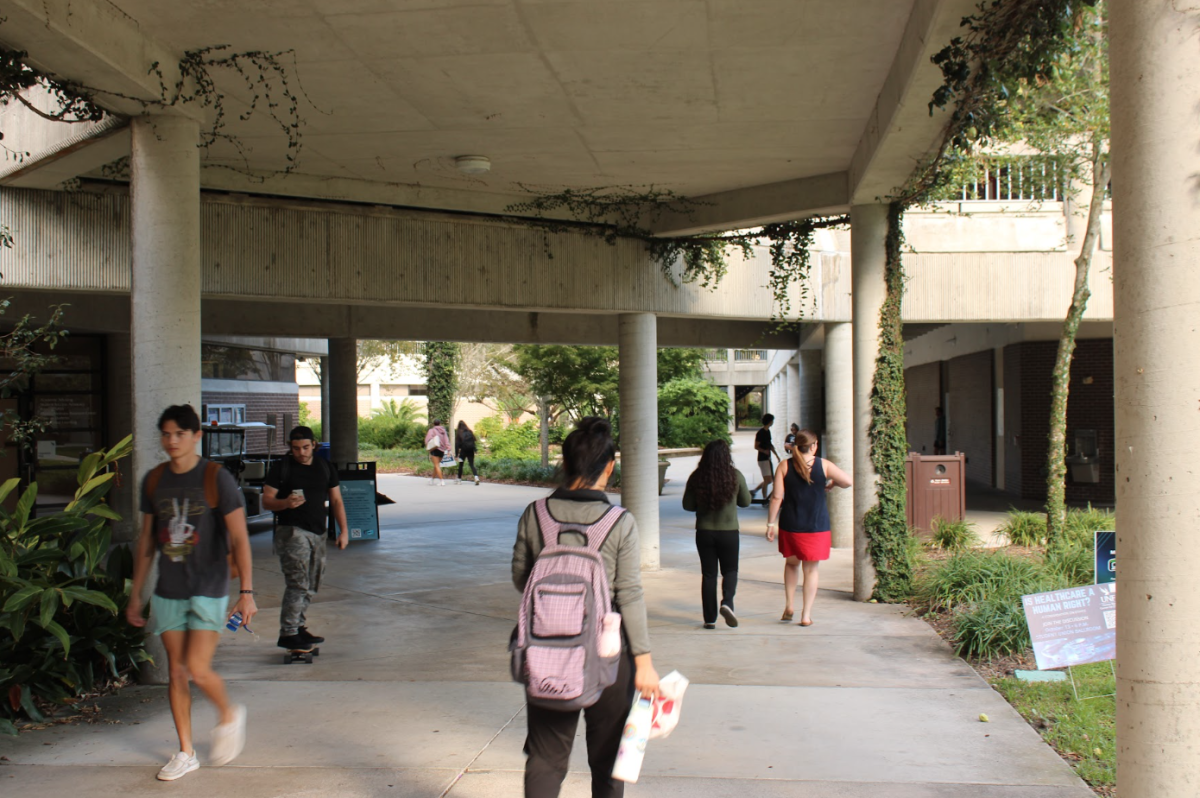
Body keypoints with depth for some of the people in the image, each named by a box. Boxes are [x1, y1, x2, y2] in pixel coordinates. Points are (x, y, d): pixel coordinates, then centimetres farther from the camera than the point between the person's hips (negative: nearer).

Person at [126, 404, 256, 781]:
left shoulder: (217, 479, -10)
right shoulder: (154, 480, 5)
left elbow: (239, 538, -11)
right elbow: (146, 540, 13)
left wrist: (247, 591, -17)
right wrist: (135, 594, 14)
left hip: (208, 591, -5)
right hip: (168, 592, 5)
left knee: (198, 669, -12)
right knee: (176, 671, 8)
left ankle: (229, 715, 18)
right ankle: (186, 752, 20)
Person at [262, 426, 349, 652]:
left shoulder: (325, 468, 12)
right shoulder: (281, 467, -1)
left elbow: (336, 500, 15)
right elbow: (267, 501, -4)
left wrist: (344, 530, 7)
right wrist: (286, 503, -24)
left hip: (318, 533, 6)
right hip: (292, 531, -6)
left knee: (311, 586, 11)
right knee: (298, 583, -15)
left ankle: (298, 627, 23)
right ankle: (287, 633, -14)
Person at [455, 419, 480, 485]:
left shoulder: (458, 433, -3)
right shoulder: (470, 432, 6)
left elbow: (457, 444, -5)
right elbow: (474, 441, 6)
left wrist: (456, 454, -4)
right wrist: (475, 450, 9)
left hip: (463, 451, -2)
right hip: (471, 451, 2)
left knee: (460, 465, 12)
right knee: (472, 465, 3)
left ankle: (459, 480, 17)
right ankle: (476, 477, -20)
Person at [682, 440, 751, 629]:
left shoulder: (697, 477, -6)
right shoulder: (735, 476, -7)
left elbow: (687, 505, 1)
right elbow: (746, 502, 5)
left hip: (704, 532, 1)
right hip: (729, 532, -1)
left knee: (708, 574, 10)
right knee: (730, 570, 15)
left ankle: (710, 619, 10)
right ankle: (727, 602, -11)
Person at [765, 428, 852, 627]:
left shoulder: (784, 466, -4)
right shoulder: (823, 465, -5)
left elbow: (776, 497, -7)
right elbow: (847, 482, -3)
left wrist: (771, 523, -2)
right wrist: (830, 485, 18)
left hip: (790, 525, 1)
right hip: (817, 526, -1)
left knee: (792, 563, 23)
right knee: (811, 569, 9)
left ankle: (789, 605, 16)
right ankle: (806, 615, 8)